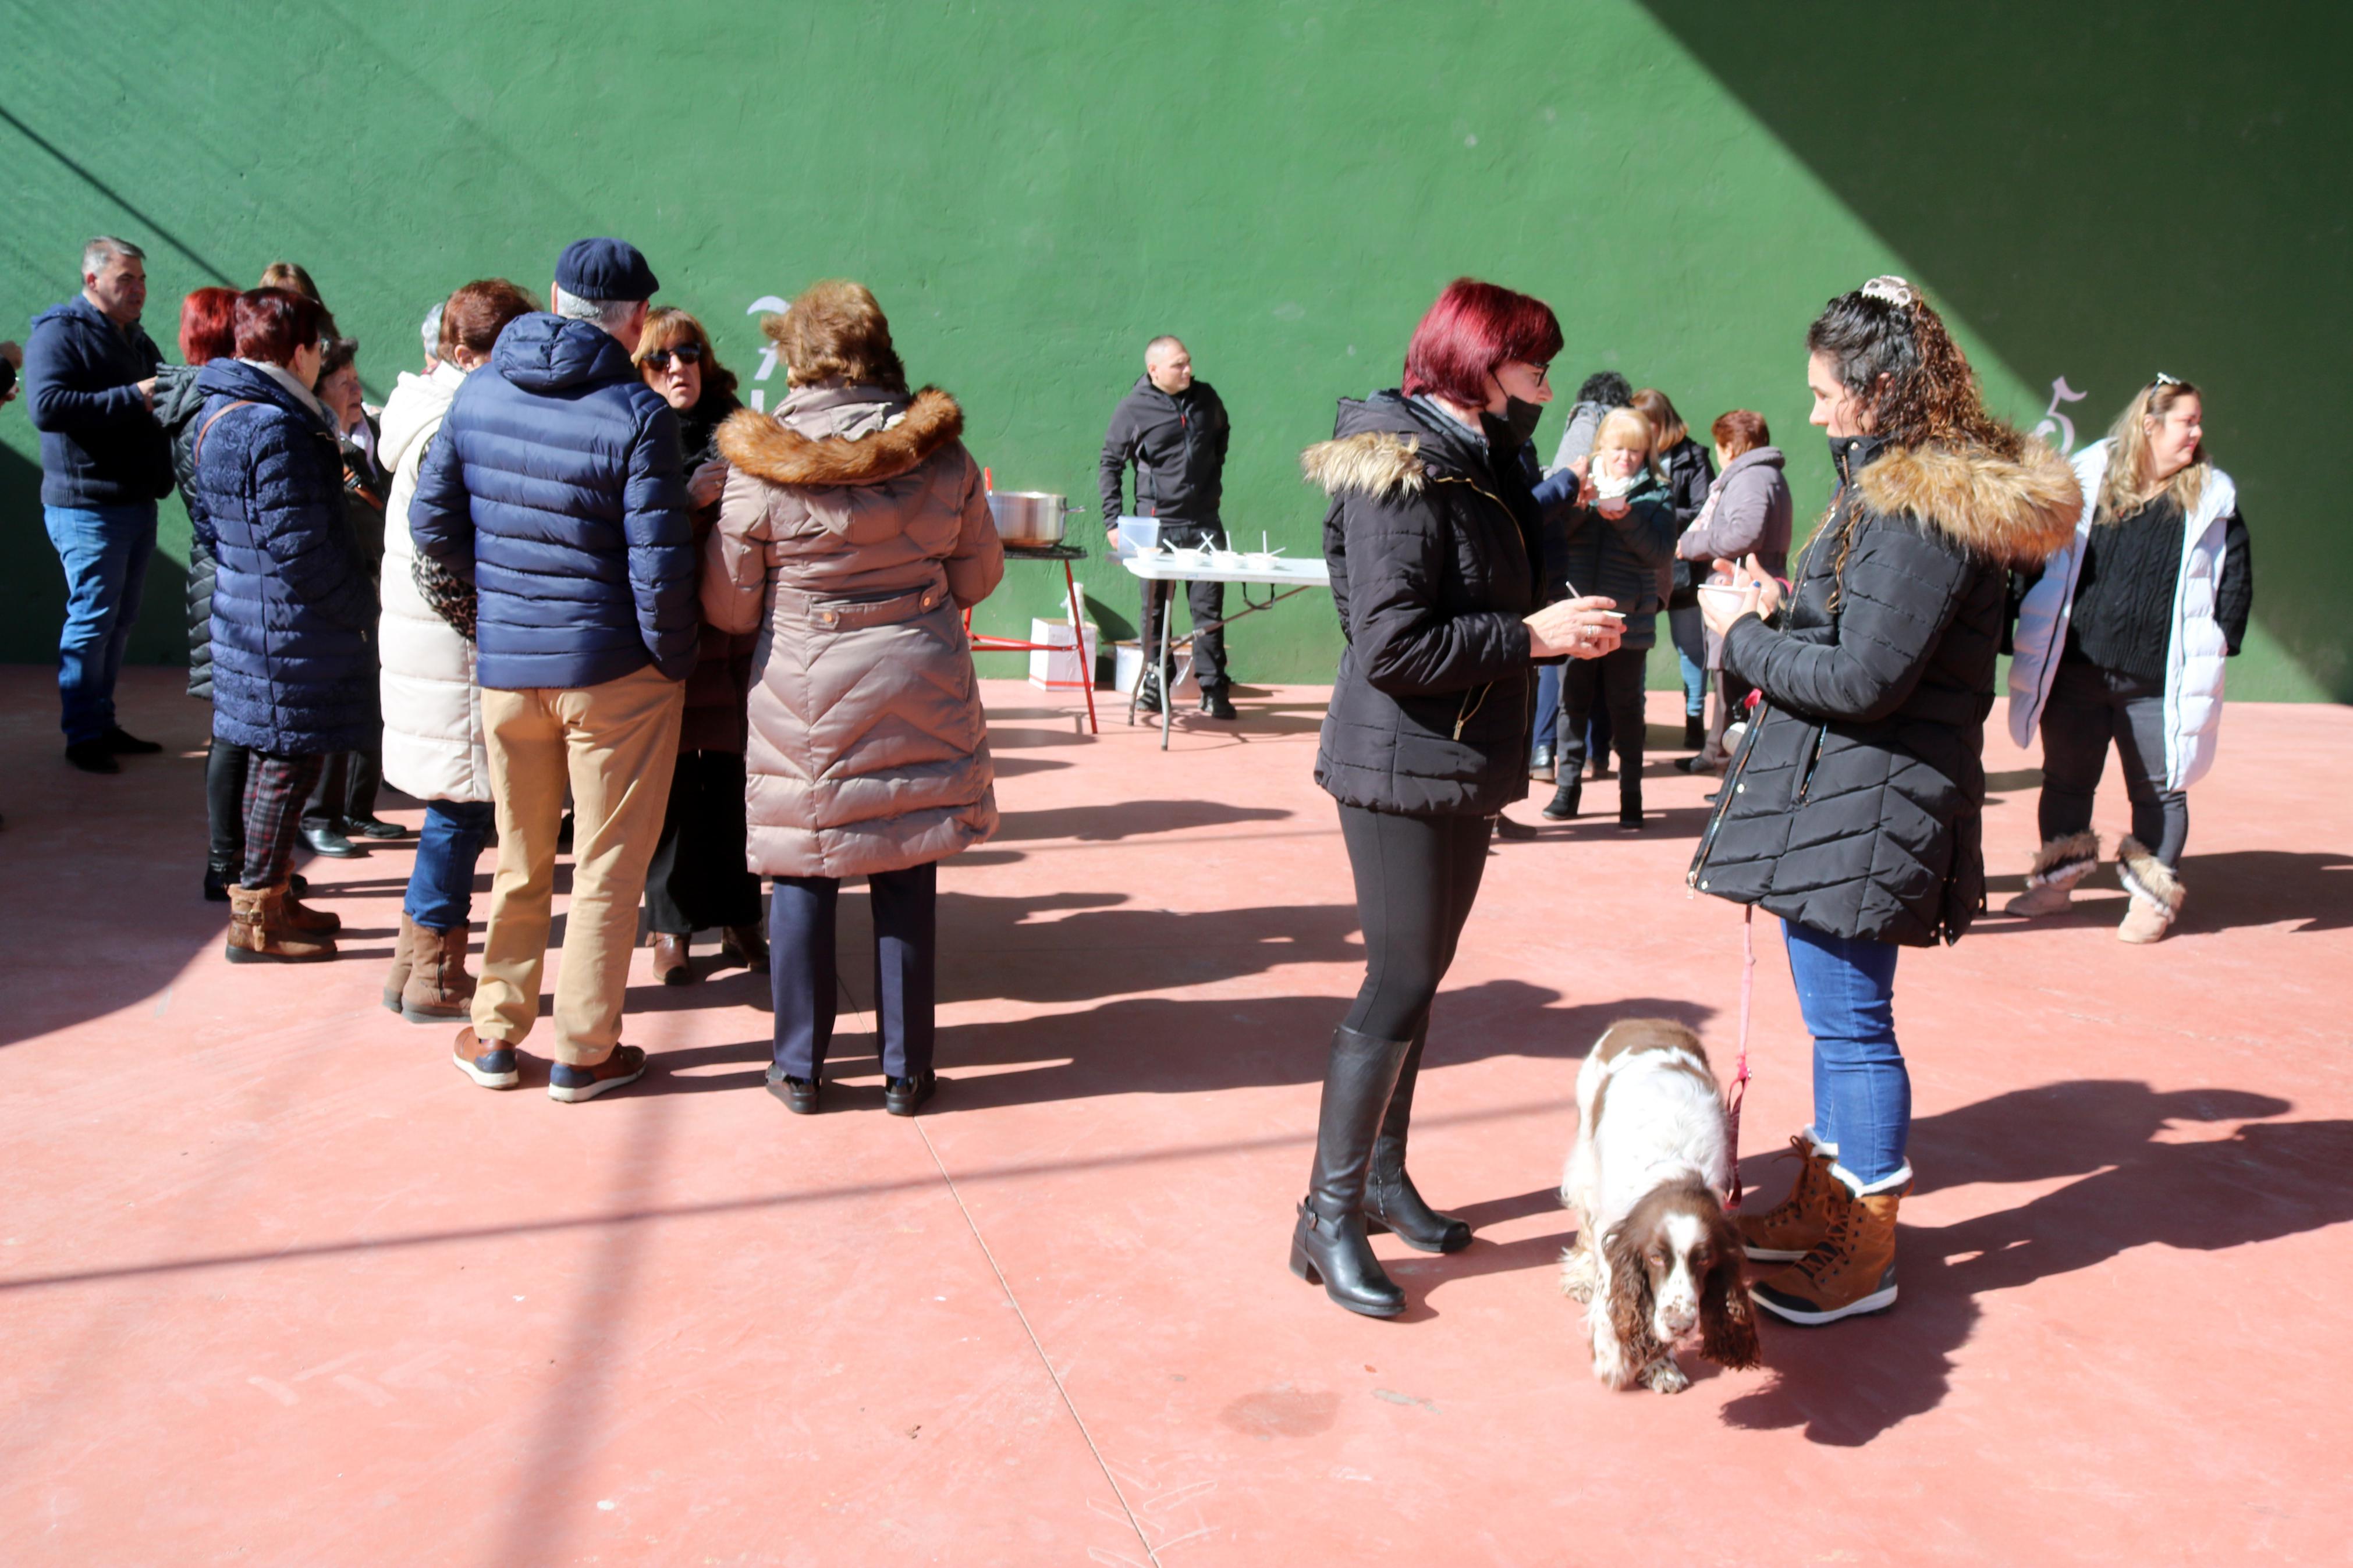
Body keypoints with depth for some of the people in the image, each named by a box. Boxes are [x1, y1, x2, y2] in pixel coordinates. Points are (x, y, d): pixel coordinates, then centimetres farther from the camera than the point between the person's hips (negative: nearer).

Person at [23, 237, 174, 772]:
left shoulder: (137, 339, 17)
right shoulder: (59, 333, -9)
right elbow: (47, 407, -22)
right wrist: (132, 398, -24)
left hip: (138, 502, 8)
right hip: (88, 507, -8)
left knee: (120, 621, 12)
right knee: (92, 618, -5)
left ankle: (103, 724, 21)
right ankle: (83, 737, 3)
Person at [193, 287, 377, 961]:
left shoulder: (222, 413, 11)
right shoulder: (275, 429, -21)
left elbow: (213, 522, 18)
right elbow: (298, 548, -23)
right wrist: (358, 610, -11)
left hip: (248, 615, 10)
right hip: (288, 631, -10)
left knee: (276, 761, 18)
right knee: (288, 763, 0)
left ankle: (269, 896, 30)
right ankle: (256, 918, 9)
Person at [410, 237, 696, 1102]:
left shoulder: (477, 393, 2)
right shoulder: (637, 415, -15)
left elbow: (432, 522, 5)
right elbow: (658, 566, -17)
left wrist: (497, 589, 15)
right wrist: (675, 659, -4)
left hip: (502, 665, 5)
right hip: (613, 671, -5)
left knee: (520, 863, 18)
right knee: (607, 870, 8)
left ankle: (496, 1037, 27)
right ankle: (583, 1054, 16)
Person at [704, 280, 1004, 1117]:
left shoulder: (761, 470, -8)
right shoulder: (942, 456, -2)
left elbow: (728, 608, -2)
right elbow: (978, 577, 7)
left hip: (804, 698, -2)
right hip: (920, 692, 2)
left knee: (802, 880, 10)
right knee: (907, 882, 9)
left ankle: (799, 1068, 19)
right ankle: (906, 1071, 17)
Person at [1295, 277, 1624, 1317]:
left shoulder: (1476, 461, 13)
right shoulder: (1401, 474, -17)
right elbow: (1392, 644, -25)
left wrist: (1565, 629, 6)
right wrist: (1531, 636, -20)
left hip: (1462, 766, 9)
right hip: (1401, 768, -9)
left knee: (1418, 976, 15)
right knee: (1400, 984, -7)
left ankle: (1383, 1176, 27)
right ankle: (1329, 1219, 4)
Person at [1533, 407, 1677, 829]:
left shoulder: (1655, 497, 4)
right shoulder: (1582, 485, 6)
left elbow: (1661, 552, -7)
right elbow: (1550, 532, -6)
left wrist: (1627, 518, -21)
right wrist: (1578, 505, -24)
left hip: (1628, 621, -1)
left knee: (1625, 708, 5)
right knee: (1573, 703, 7)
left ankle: (1631, 796, 13)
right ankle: (1568, 789, 17)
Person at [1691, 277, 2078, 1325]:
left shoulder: (1922, 510, -19)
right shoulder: (1898, 485, 13)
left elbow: (1863, 680, -22)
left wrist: (1744, 637, -10)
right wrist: (1788, 610, 4)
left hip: (1862, 804, -10)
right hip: (1835, 794, 10)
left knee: (1851, 1021, 0)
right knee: (1838, 1014, 19)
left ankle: (1863, 1257, 13)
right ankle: (1826, 1203, 34)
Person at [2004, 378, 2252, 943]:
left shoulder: (2212, 498, 4)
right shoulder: (2085, 479, 1)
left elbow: (2235, 579, 8)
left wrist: (2217, 644, -1)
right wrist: (2031, 630, 4)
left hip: (2159, 684, 0)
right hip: (2074, 674, 1)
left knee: (2160, 792, 6)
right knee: (2065, 781, 13)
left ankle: (2154, 895, 20)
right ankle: (2056, 880, 29)